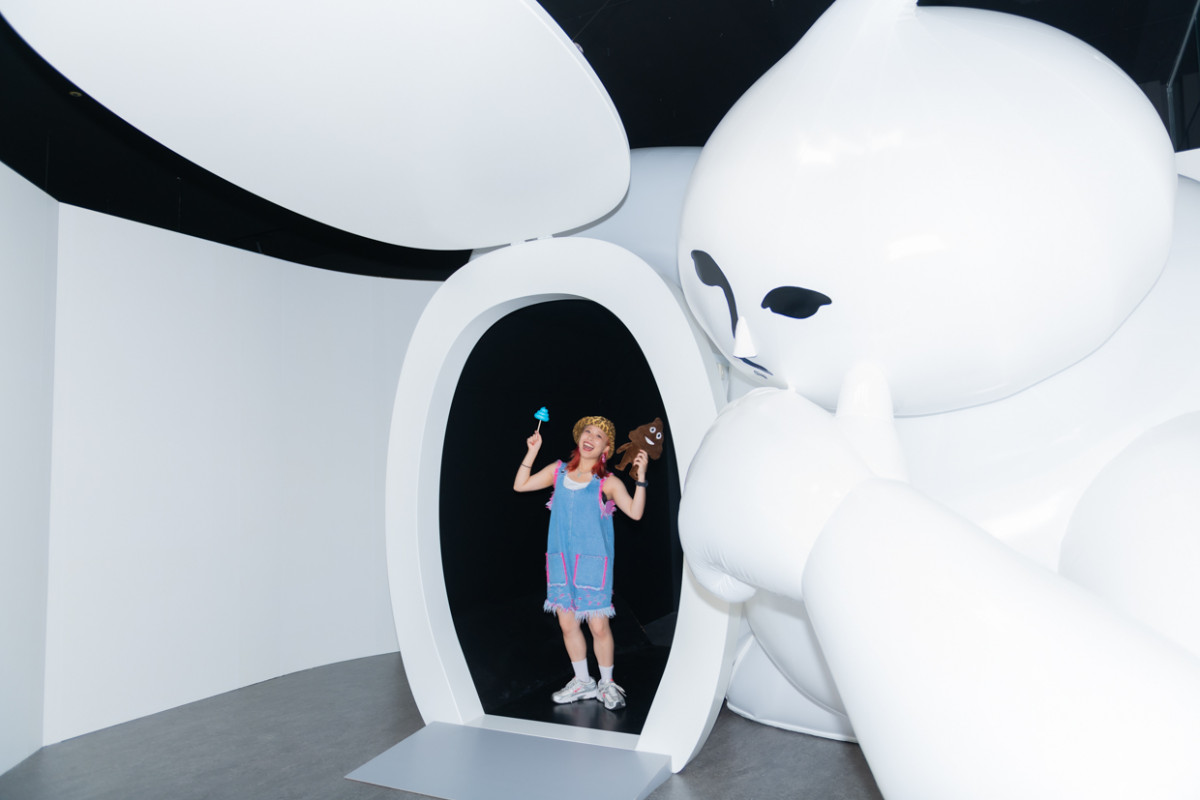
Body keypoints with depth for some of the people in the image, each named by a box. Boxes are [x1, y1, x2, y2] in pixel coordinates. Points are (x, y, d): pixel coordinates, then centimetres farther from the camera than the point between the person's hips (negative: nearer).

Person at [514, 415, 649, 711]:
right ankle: (583, 682, 28)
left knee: (598, 625, -2)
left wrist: (640, 477, -18)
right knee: (567, 622, 9)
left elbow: (635, 512, -10)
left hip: (593, 561, -3)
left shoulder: (608, 482, -1)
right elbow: (520, 485, 11)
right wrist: (532, 452, 4)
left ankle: (607, 684, 20)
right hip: (561, 560, 4)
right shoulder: (558, 471, 9)